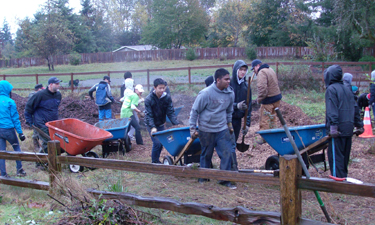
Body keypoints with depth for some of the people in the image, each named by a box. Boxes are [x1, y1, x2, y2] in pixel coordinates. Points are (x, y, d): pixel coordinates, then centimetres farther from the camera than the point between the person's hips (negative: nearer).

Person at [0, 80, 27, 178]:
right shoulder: (10, 102, -10)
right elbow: (15, 118, -8)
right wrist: (20, 132, -4)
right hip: (8, 129, -4)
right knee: (16, 147, 16)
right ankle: (19, 170, 17)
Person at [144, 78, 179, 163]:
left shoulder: (167, 97, -11)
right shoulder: (148, 99, -21)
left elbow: (171, 112, -11)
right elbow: (149, 115, -24)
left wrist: (176, 124, -23)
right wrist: (153, 127, -37)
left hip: (161, 124, 4)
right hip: (151, 124, -4)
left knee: (162, 142, 8)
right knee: (157, 143, -14)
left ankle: (157, 160, 28)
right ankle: (154, 163, 3)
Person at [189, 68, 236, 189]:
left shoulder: (230, 93, -3)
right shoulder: (206, 93, -18)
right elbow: (195, 110, -9)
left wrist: (229, 124, 21)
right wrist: (192, 128, -7)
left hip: (222, 129, 4)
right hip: (206, 130, -3)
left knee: (227, 153, -3)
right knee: (206, 154, 11)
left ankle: (225, 179, 9)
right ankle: (203, 177, 31)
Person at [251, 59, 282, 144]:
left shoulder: (261, 73, -17)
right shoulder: (270, 69, 15)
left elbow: (262, 88, -28)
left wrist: (259, 99, -14)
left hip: (268, 100, -10)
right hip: (277, 97, 10)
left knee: (264, 119, 1)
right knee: (272, 117, 20)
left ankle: (264, 138, 8)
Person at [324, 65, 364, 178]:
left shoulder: (331, 89, -6)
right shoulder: (347, 90, 18)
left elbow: (332, 110, -17)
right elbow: (354, 109, 21)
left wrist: (333, 126, -22)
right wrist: (359, 125, 24)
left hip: (338, 130, -8)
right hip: (349, 128, 8)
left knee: (335, 156, -5)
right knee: (344, 156, 16)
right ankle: (343, 178, 24)